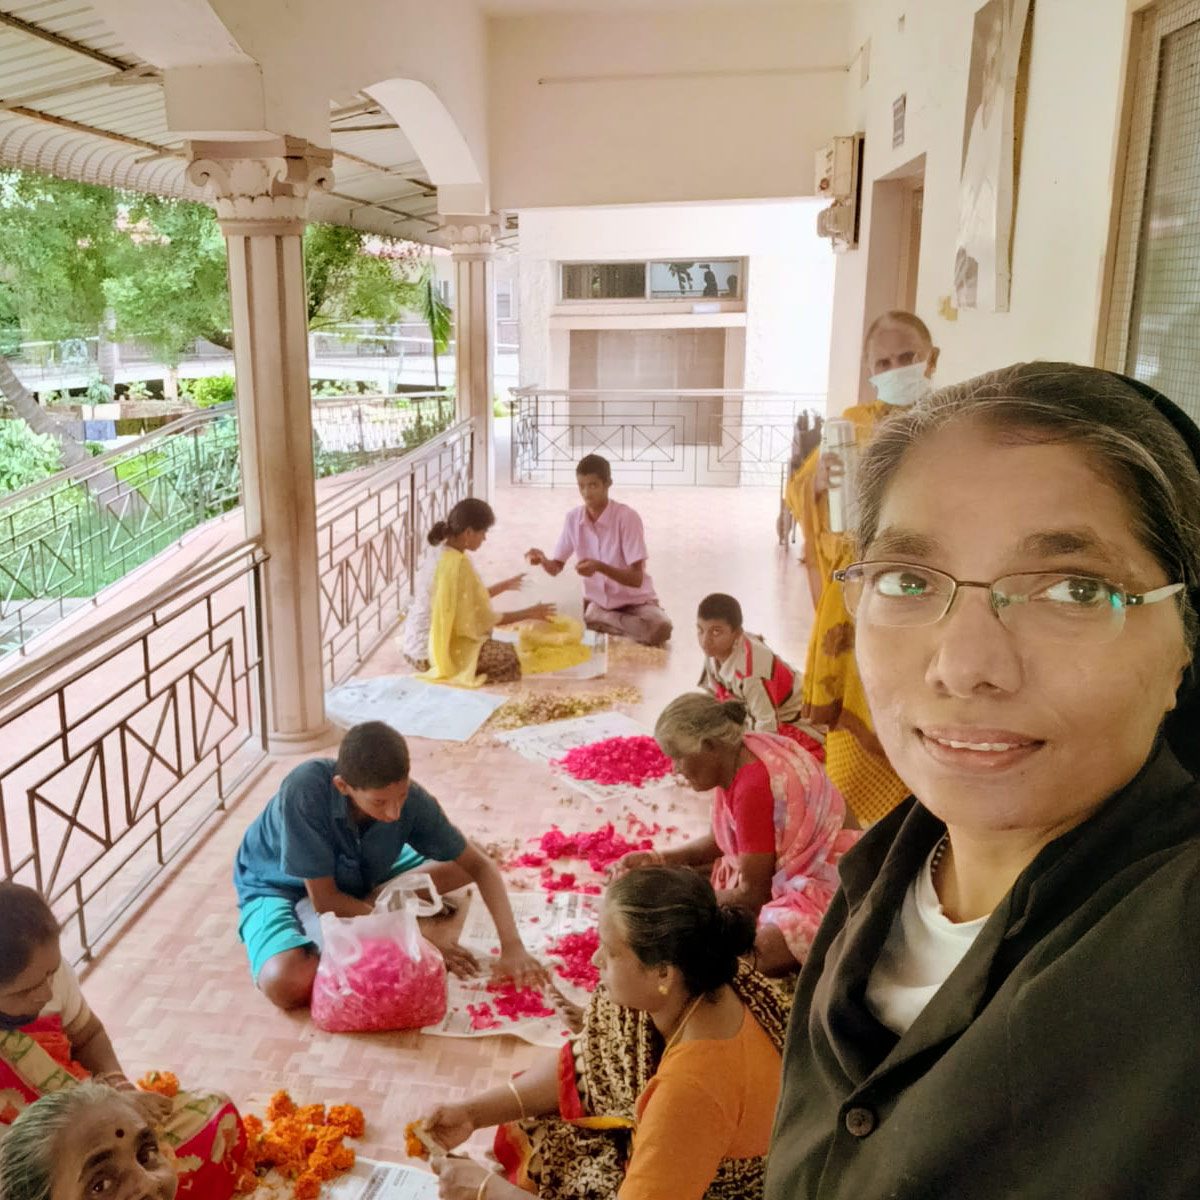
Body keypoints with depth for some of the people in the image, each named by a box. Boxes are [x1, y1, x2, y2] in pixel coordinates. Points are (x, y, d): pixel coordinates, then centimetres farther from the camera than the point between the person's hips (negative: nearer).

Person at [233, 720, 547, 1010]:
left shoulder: (411, 799, -27)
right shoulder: (304, 790, -38)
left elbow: (480, 865, -17)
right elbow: (324, 899, -30)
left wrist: (512, 946, -30)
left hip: (355, 880, 4)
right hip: (279, 886, -4)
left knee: (462, 863, -5)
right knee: (284, 984, -34)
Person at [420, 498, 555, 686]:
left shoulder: (445, 555, 6)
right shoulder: (458, 565, -24)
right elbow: (486, 620, -17)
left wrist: (503, 586, 25)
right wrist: (528, 613, -7)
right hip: (452, 647, -10)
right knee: (519, 659, -13)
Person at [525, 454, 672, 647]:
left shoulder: (627, 517, -19)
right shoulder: (573, 518, -5)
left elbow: (636, 579, -22)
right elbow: (556, 567, 4)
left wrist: (600, 567, -39)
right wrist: (543, 560, -20)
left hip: (635, 602, -3)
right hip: (597, 603, 3)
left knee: (660, 627, -34)